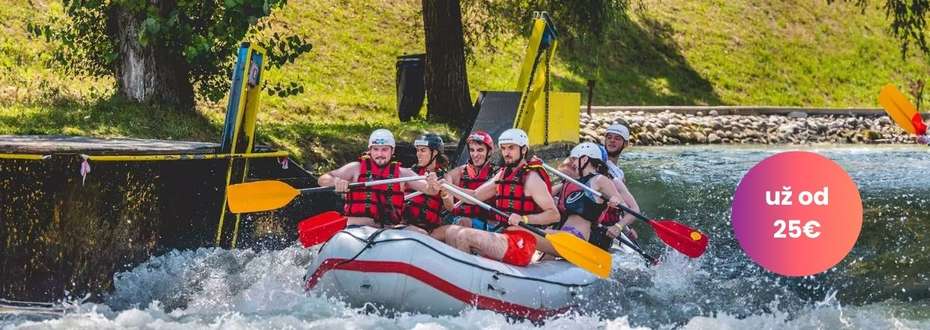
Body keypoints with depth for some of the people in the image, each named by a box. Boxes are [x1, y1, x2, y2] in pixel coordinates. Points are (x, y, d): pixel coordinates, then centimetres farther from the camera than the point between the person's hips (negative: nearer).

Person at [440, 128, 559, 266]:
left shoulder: (531, 178, -9)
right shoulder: (503, 174, 17)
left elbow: (554, 215, -15)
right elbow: (475, 196, 20)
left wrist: (524, 219, -29)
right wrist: (446, 187, 6)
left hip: (521, 245, -9)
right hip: (504, 236, 9)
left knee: (465, 235, -21)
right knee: (453, 233, 3)